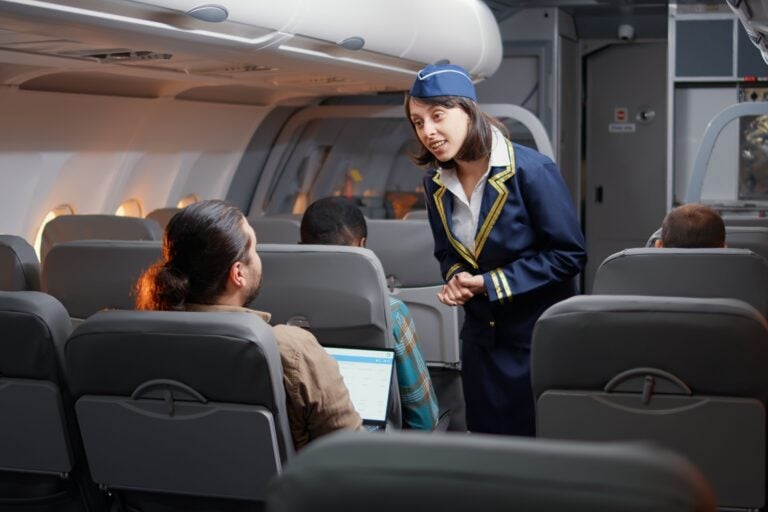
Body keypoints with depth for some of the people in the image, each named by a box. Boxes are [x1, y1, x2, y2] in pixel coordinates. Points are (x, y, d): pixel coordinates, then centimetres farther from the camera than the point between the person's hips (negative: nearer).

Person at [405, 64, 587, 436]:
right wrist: (456, 279, -9)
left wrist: (491, 283, -18)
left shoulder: (531, 171, -17)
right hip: (482, 338, 6)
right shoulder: (436, 184, 2)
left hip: (540, 336, -6)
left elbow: (568, 254, -16)